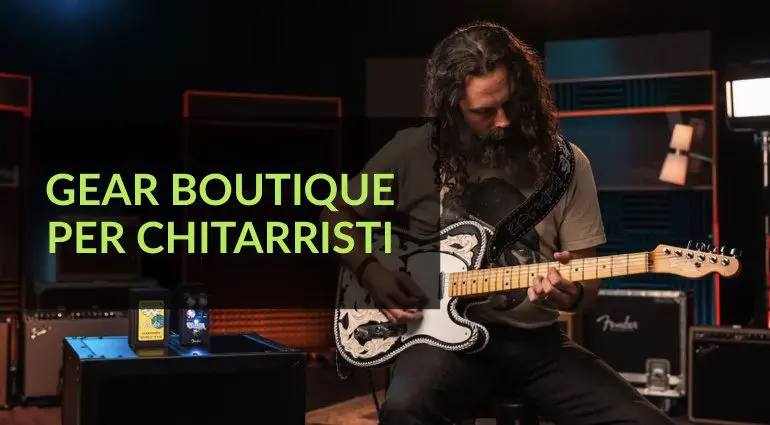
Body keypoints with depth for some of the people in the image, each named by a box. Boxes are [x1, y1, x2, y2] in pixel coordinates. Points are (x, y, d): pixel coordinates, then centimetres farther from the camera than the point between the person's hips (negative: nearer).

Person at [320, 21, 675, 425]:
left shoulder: (565, 163, 1)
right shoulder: (413, 151, -3)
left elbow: (588, 277, 4)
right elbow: (338, 215, 11)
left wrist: (573, 294, -20)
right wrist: (371, 272, -6)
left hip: (536, 341, 3)